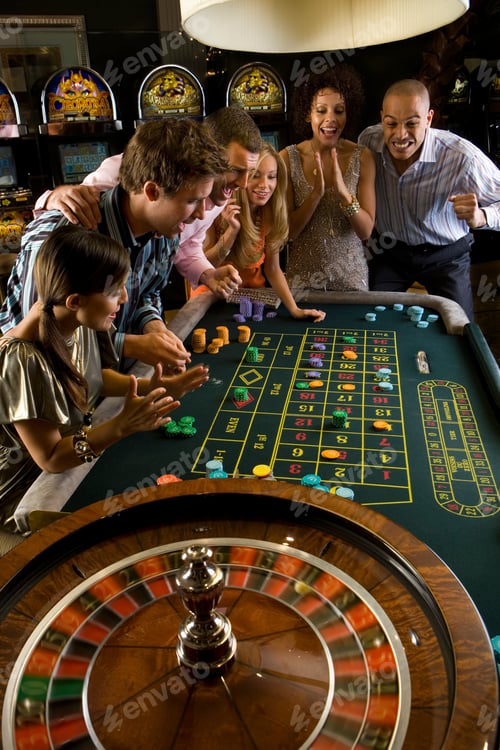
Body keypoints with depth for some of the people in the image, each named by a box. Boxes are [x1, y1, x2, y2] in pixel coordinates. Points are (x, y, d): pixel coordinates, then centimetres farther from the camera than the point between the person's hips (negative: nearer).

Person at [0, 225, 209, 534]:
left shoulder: (78, 324, -12)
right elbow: (50, 459, -25)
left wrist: (151, 387, -9)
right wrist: (122, 426, -37)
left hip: (74, 458, 7)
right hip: (26, 496, -7)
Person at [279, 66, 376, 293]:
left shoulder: (362, 158, -5)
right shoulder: (288, 158, -7)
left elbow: (366, 231, -9)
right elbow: (289, 231, -9)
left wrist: (343, 192, -24)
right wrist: (316, 193, -23)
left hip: (350, 274, 1)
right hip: (302, 274, -1)